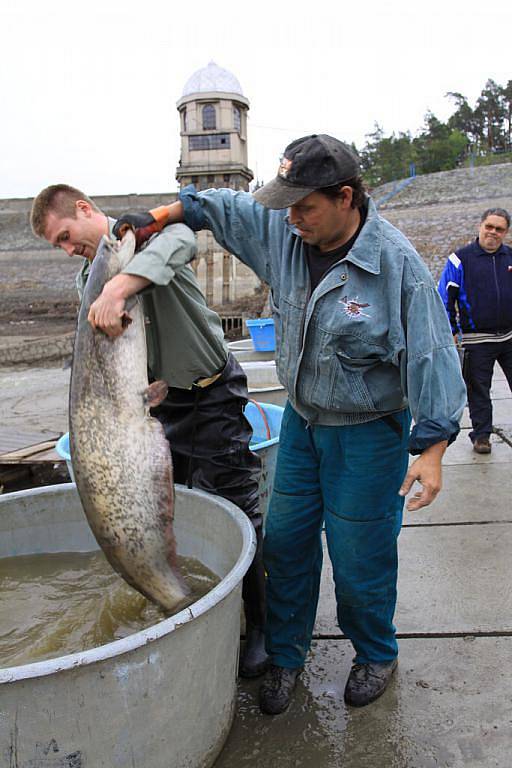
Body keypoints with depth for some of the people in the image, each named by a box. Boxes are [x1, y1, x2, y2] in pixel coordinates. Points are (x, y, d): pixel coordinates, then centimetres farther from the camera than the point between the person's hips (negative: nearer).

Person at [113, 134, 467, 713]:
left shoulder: (396, 263, -21)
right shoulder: (282, 231, -4)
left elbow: (431, 357, -19)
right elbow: (222, 206, 14)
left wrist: (432, 449, -21)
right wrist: (156, 218, 9)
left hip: (368, 432, -5)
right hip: (301, 420, 6)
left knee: (360, 557, 3)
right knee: (285, 539, 12)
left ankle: (375, 655, 33)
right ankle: (285, 655, 33)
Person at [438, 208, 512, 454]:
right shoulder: (461, 259, -2)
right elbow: (444, 297, -1)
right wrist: (450, 332, -4)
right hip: (477, 340, -3)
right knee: (478, 390, 6)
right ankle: (481, 434, 20)